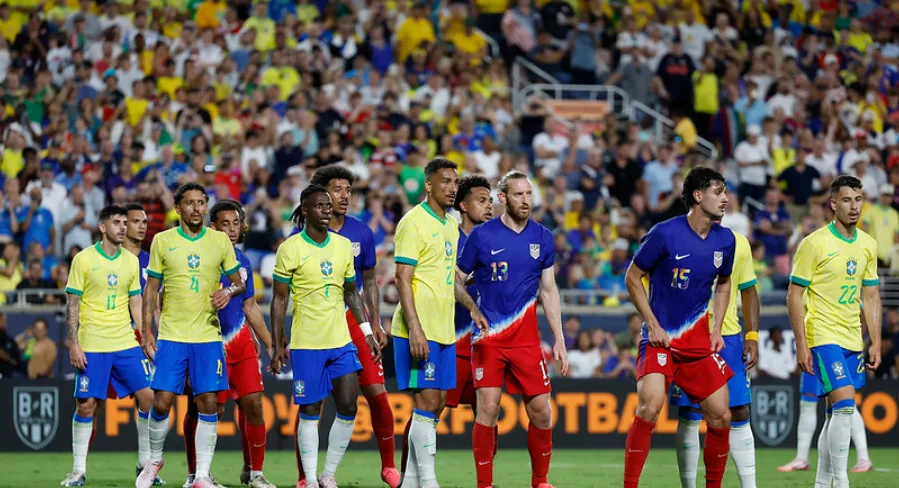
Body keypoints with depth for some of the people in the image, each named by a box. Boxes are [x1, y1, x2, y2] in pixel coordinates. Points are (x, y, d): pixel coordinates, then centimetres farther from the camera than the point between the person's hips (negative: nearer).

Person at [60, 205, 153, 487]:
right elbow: (72, 305, -3)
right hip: (92, 346, -4)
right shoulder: (84, 259, -3)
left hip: (126, 344, 4)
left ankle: (145, 464, 8)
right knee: (86, 404, -5)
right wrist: (74, 344, -10)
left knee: (147, 396, -4)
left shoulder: (131, 261, 9)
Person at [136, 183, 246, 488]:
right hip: (171, 336, -1)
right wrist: (146, 333, 0)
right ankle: (154, 460, 19)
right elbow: (151, 289, 7)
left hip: (208, 337, 1)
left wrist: (229, 291, -12)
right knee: (161, 403, -5)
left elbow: (239, 283, 12)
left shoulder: (220, 241, 5)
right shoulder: (162, 241, 3)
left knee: (208, 404, -4)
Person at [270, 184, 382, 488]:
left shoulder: (343, 245, 8)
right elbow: (279, 299, -4)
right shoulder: (291, 248, -6)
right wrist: (278, 345, -7)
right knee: (310, 411, 0)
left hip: (341, 341, 4)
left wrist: (367, 331, 11)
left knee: (348, 408, -1)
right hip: (306, 343, -4)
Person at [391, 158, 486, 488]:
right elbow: (402, 278, -16)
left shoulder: (451, 225, 15)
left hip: (445, 330, 9)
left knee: (436, 405, 8)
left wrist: (472, 308, 16)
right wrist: (414, 329, -22)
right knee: (427, 401, -10)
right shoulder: (414, 222, -11)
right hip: (420, 332, -9)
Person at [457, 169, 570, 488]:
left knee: (541, 411, 0)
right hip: (488, 337, -3)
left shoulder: (542, 238, 6)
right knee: (488, 408, -9)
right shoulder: (481, 236, -4)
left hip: (527, 339, 3)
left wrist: (559, 341, 8)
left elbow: (548, 291, 11)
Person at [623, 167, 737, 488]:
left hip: (699, 339, 5)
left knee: (720, 416, 0)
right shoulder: (665, 234, -13)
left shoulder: (725, 240, 2)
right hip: (660, 337, -5)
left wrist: (716, 330, 9)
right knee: (650, 407, -23)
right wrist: (653, 325, -8)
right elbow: (633, 278, -3)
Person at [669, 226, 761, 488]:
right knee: (689, 416, -2)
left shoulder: (738, 242, 10)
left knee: (739, 414, 2)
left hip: (728, 338, 3)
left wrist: (752, 335, 7)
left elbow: (748, 290, 16)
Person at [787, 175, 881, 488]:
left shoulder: (868, 245, 9)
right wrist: (801, 345, -13)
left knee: (836, 414, 9)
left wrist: (876, 343, 10)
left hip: (853, 340, 6)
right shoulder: (814, 243, -9)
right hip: (823, 337, -6)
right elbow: (794, 295, -8)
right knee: (844, 404, -18)